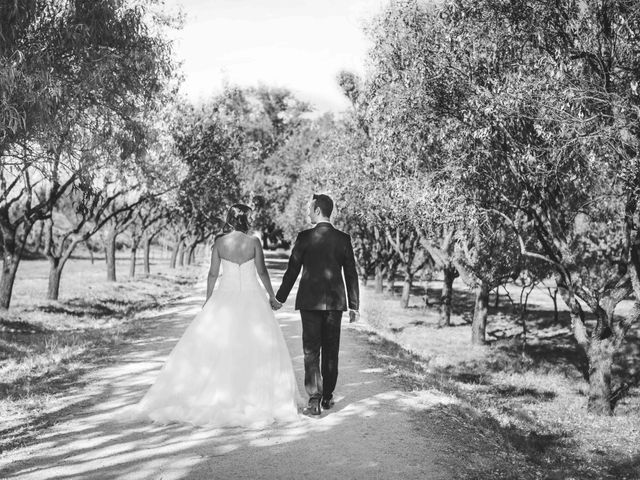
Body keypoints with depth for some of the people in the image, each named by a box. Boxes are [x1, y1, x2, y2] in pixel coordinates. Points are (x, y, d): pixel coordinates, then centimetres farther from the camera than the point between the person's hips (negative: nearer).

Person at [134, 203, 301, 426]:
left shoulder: (219, 242, -3)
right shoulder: (254, 241, -8)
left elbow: (213, 273, 0)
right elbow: (262, 271, -4)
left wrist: (208, 300, 12)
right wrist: (272, 296, 8)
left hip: (225, 297, 2)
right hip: (251, 298, -2)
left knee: (212, 346, 9)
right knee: (256, 347, 7)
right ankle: (259, 398, 9)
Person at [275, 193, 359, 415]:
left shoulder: (305, 237, -7)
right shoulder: (343, 238, 1)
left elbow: (292, 270, -4)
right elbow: (351, 274, 3)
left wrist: (279, 298, 6)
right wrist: (354, 305, 9)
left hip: (310, 301, -3)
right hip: (335, 301, 3)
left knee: (311, 351, 2)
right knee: (331, 351, 13)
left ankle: (314, 398, -5)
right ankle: (327, 397, 21)